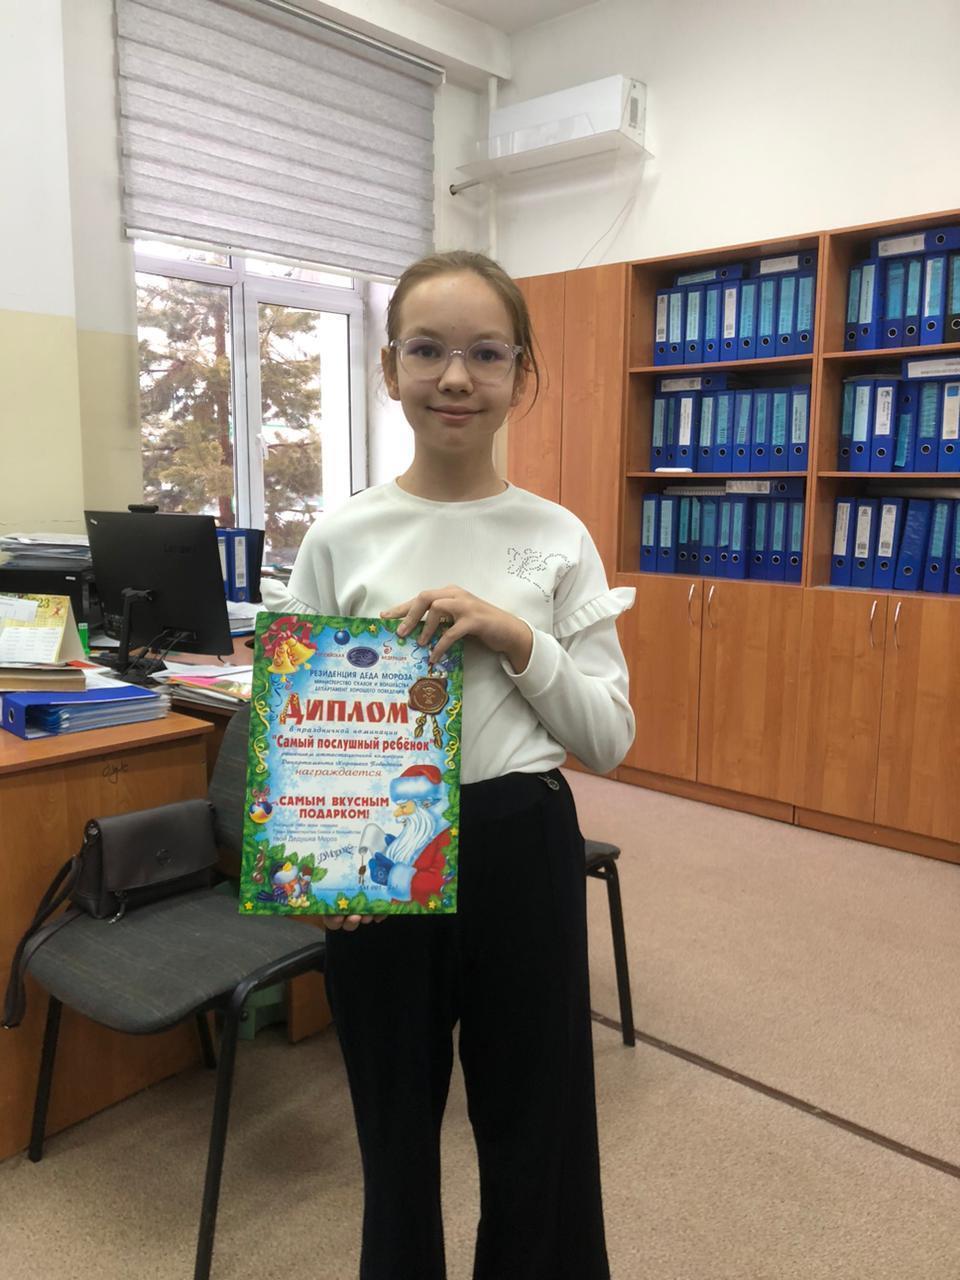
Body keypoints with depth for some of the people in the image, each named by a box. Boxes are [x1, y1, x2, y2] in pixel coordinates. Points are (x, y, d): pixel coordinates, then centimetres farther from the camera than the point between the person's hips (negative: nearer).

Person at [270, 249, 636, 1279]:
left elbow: (611, 738, -2)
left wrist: (517, 639, -17)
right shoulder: (339, 539, -3)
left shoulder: (559, 538, -3)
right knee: (394, 1126, 20)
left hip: (521, 847, 0)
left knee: (534, 1127, 17)